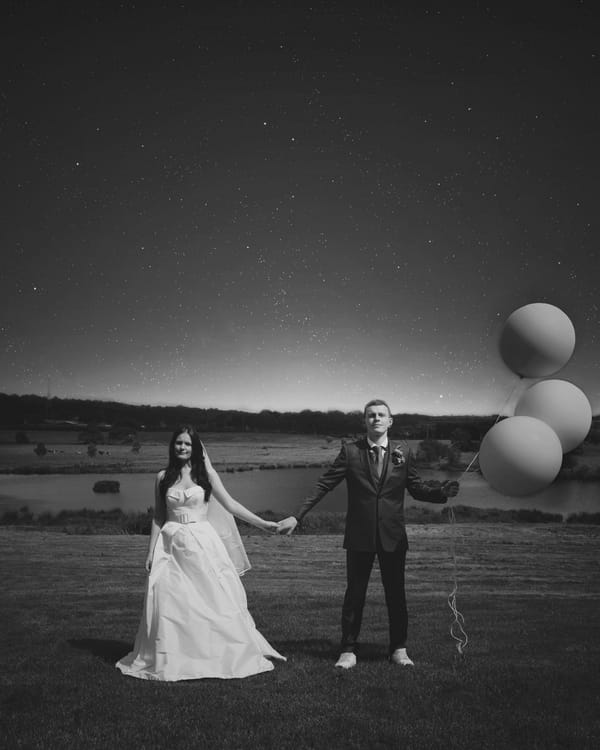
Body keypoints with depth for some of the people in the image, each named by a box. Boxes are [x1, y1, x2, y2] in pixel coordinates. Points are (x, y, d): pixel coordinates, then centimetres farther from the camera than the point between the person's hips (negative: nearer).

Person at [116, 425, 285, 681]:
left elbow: (229, 503, 0)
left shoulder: (206, 473, 1)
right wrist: (151, 551, 6)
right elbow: (158, 516, 9)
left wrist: (262, 523, -7)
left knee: (213, 601, 1)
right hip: (172, 546, 1)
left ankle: (220, 656, 16)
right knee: (171, 603, 0)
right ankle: (172, 661, 16)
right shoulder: (163, 477, 6)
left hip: (202, 545, -1)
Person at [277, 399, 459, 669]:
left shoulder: (402, 452, 4)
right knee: (354, 594, 6)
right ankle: (348, 650, 20)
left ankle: (398, 649, 26)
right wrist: (297, 516, -9)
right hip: (359, 536, -1)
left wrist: (441, 493, -12)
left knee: (396, 594, 9)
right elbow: (324, 485, -3)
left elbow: (417, 488, 8)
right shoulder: (350, 451, -1)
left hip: (393, 536, 1)